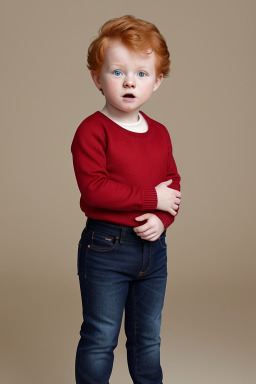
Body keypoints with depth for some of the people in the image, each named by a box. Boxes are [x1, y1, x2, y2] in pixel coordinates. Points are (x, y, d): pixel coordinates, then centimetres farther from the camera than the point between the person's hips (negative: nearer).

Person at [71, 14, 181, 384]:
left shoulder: (159, 133, 6)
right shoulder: (92, 130, -13)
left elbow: (173, 184, 10)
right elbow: (94, 189, -23)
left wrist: (162, 219, -11)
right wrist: (152, 197, -19)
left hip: (153, 246, 6)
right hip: (106, 247, -5)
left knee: (148, 337, 20)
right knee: (100, 338, 8)